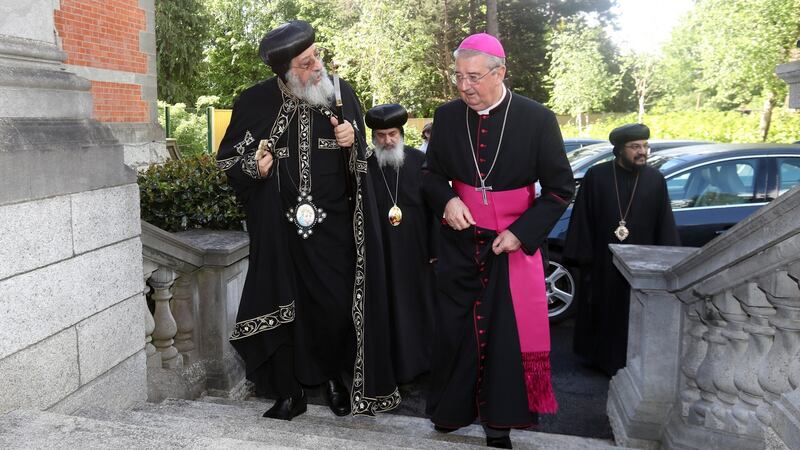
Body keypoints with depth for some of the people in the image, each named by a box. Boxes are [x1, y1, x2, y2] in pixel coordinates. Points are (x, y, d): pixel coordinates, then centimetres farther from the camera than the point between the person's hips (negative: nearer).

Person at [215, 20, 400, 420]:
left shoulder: (340, 93, -1)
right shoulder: (254, 102, -5)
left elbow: (362, 157, 12)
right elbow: (227, 158, 6)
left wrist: (352, 140, -10)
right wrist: (252, 167, -15)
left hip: (334, 227, 1)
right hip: (280, 230, 0)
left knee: (338, 307, 1)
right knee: (281, 308, 5)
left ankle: (332, 376, 28)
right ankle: (289, 393, 23)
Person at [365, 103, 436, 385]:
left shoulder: (419, 161, -2)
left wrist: (435, 248, -3)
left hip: (417, 251, 1)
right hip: (380, 253, 0)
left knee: (420, 303, 13)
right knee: (389, 308, 6)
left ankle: (423, 358, 31)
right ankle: (395, 364, 20)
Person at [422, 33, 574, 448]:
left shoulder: (538, 120, -11)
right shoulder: (446, 116, -3)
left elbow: (561, 188, -5)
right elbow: (432, 173, 10)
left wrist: (521, 233, -14)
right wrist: (446, 200, -12)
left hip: (513, 243, -2)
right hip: (460, 240, 2)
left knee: (507, 335, 4)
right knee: (453, 332, 8)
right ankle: (449, 414, 28)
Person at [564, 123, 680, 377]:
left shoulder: (655, 180, -1)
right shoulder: (596, 177, -6)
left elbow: (665, 224, 2)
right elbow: (582, 220, -4)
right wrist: (583, 256, -6)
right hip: (603, 263, -1)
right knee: (604, 312, 12)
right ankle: (602, 358, 31)